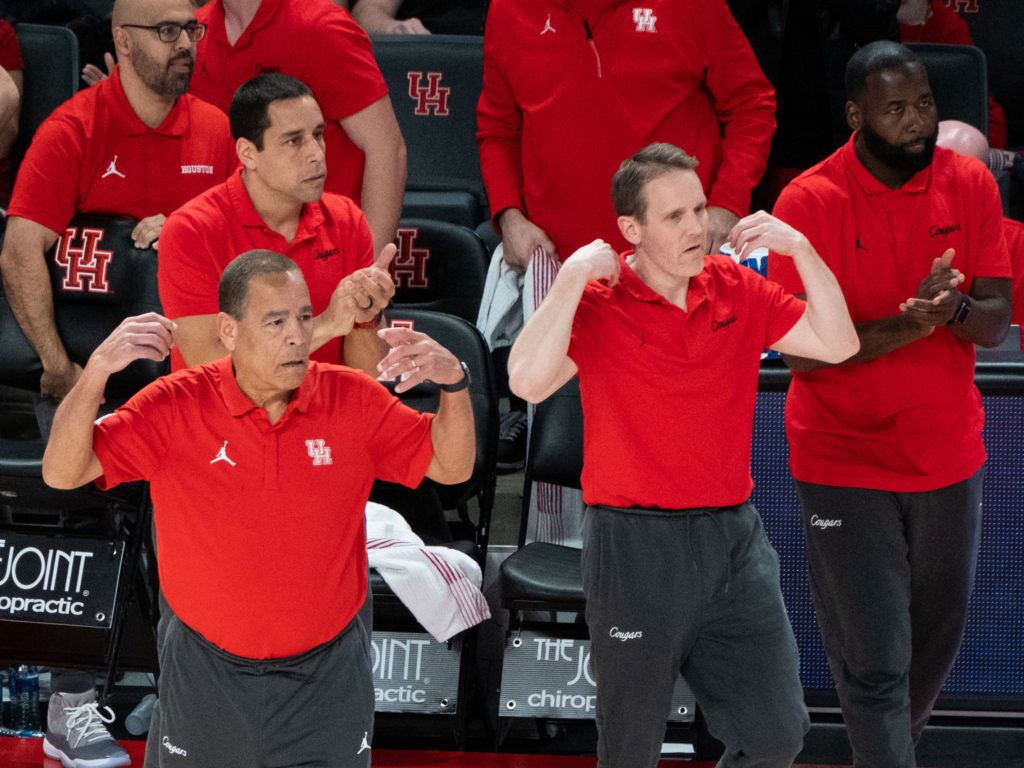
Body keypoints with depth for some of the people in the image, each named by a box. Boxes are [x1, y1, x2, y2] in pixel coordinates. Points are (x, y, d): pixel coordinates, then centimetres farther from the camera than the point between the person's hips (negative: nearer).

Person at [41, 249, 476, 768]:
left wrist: (453, 382, -21)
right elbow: (62, 472, -14)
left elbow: (451, 467, -2)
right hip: (205, 676, 0)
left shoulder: (354, 400, -7)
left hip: (324, 677, 1)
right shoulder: (176, 407, -12)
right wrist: (97, 370, -30)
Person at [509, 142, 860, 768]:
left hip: (734, 535, 5)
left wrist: (801, 248, -6)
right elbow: (528, 382, -24)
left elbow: (838, 343, 4)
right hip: (635, 545, -4)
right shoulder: (598, 303, -8)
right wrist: (572, 278, -21)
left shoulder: (737, 289, 7)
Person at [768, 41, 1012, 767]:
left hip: (948, 455, 4)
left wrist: (954, 309, -28)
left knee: (938, 639, 16)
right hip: (845, 461, -4)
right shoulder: (808, 202, -14)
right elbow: (799, 352, -18)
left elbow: (996, 323, -5)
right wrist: (909, 323, -29)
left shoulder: (971, 184, -3)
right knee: (874, 659, -3)